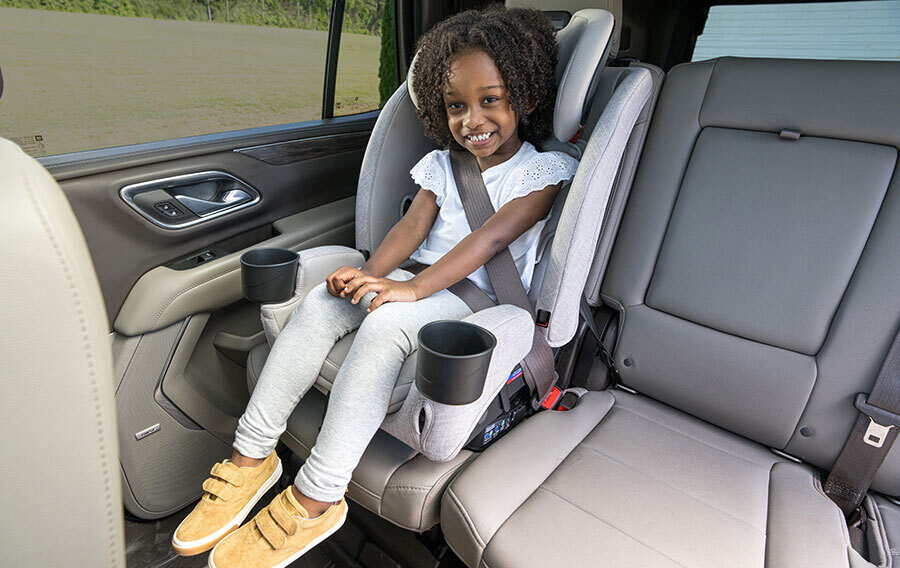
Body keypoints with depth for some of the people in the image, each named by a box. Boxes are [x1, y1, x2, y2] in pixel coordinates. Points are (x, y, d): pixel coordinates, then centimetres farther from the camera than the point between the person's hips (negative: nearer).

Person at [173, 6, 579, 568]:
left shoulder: (546, 169, -3)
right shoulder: (441, 163, 16)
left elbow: (490, 237, -18)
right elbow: (413, 225, 1)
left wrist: (412, 287, -28)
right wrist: (370, 275, -18)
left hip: (478, 305, -5)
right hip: (418, 286, 6)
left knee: (387, 322, -33)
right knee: (326, 299, -20)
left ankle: (314, 501, -22)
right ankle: (252, 457, -11)